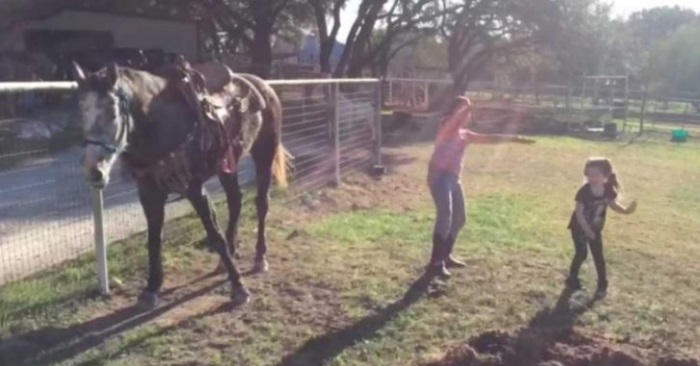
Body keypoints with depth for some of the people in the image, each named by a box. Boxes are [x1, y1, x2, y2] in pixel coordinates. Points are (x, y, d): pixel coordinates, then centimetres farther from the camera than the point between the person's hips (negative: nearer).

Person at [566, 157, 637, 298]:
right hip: (579, 227, -4)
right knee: (581, 254, -5)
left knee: (598, 256, 6)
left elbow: (613, 204, 6)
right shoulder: (584, 192, -28)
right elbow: (579, 213, -24)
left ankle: (602, 285, 16)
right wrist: (587, 230, -28)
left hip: (595, 229, 4)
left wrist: (626, 210, -12)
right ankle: (572, 279, 14)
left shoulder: (609, 190, -15)